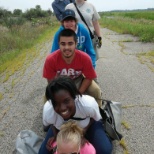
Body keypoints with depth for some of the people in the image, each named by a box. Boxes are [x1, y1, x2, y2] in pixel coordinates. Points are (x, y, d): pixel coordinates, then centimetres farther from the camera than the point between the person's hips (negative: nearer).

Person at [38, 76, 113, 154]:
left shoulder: (89, 105, -38)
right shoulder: (48, 111, -34)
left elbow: (95, 118, -13)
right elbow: (52, 123, -8)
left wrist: (86, 128, -26)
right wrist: (56, 136, -22)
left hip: (87, 124, -1)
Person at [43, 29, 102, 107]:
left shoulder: (85, 58, -32)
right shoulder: (51, 59, -32)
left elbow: (88, 78, -15)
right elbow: (51, 81, -17)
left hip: (78, 80, 0)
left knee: (96, 91, -20)